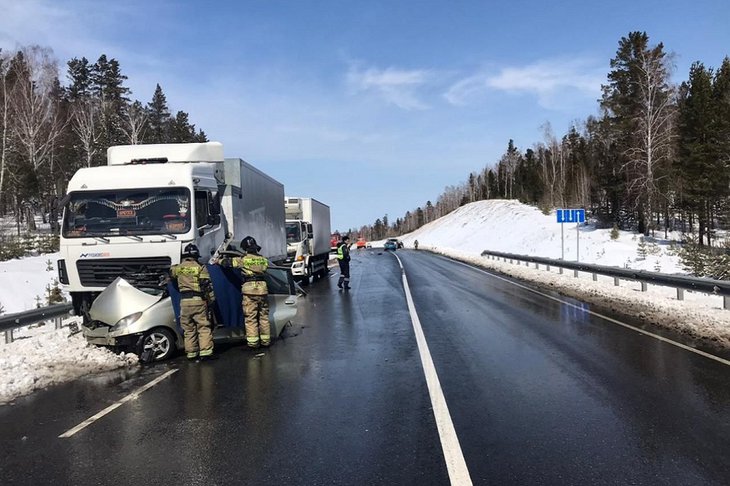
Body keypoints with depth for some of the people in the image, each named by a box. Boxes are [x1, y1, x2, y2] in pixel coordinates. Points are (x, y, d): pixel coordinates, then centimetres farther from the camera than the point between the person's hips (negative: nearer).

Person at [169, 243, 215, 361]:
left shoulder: (178, 268, 9)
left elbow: (171, 273, 34)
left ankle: (191, 353, 12)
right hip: (198, 300, -3)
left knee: (188, 329, 10)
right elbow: (207, 285, -4)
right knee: (204, 327, 0)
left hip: (184, 301, 3)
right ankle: (205, 352, -7)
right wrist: (211, 300, 2)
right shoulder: (200, 268, 0)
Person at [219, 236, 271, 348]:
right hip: (262, 288, 4)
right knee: (264, 316, 11)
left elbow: (228, 262, 6)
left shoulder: (243, 259, -2)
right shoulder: (263, 259, 9)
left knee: (250, 317, 2)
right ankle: (265, 340, 15)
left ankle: (253, 342, 2)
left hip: (249, 289, -4)